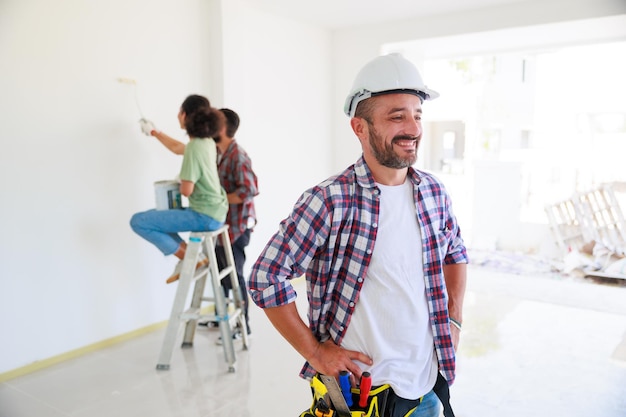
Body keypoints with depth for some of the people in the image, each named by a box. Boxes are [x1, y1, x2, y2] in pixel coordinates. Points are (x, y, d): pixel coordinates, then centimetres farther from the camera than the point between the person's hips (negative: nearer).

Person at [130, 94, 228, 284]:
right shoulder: (206, 141, 7)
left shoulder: (195, 147, -21)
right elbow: (177, 148, 28)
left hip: (205, 215, -9)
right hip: (214, 212, 9)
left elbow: (187, 190, -21)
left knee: (138, 221, -6)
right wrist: (154, 132, 38)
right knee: (155, 216, 25)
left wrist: (180, 183, 1)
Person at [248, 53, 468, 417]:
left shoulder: (434, 192, -2)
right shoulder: (328, 202, -20)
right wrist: (313, 351, -14)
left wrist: (454, 320, 7)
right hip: (355, 387, -4)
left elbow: (456, 253, 16)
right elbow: (266, 278, -15)